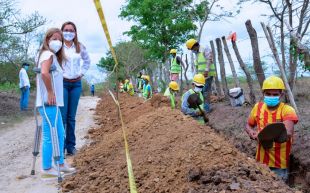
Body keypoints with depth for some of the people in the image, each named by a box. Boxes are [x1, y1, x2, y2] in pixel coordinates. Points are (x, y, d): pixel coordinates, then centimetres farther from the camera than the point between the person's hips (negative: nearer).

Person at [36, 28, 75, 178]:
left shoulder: (52, 56, 19)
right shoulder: (49, 54, -11)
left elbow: (42, 75, 25)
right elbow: (44, 73, -30)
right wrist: (50, 92, -23)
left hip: (53, 103, 10)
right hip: (49, 102, -10)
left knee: (60, 134, 18)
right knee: (49, 136, -3)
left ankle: (61, 164, 29)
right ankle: (46, 169, 6)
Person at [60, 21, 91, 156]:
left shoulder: (80, 47, 9)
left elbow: (87, 61, 25)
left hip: (76, 84, 4)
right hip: (62, 83, -4)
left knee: (71, 117, 8)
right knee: (62, 116, -7)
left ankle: (71, 146, 16)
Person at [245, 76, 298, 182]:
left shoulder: (287, 110, -16)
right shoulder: (258, 107, -3)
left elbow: (288, 134, -31)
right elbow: (248, 125, 11)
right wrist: (251, 132, -12)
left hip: (280, 163, -4)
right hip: (261, 160, 4)